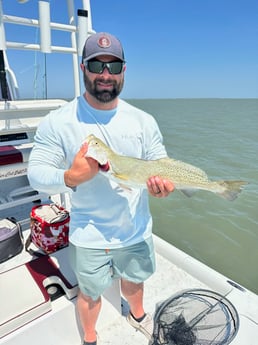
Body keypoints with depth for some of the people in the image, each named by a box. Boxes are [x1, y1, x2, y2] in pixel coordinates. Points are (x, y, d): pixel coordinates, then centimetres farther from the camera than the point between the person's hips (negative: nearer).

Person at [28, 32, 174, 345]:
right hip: (88, 235, -2)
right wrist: (71, 177, -33)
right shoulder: (57, 122, -13)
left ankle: (137, 315, 64)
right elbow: (36, 174, -12)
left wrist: (161, 183, -25)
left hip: (137, 231, 3)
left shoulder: (144, 120, -4)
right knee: (90, 293, 21)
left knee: (134, 280, 29)